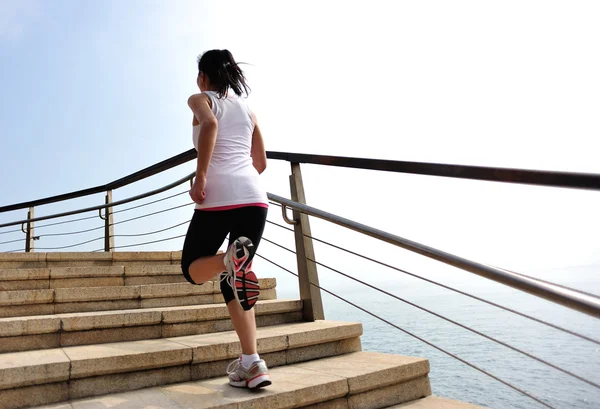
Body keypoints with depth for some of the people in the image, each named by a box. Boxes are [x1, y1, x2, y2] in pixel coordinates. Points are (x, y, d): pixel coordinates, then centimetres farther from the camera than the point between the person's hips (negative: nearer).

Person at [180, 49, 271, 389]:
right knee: (231, 281, 13)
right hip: (255, 196, 5)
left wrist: (200, 177, -15)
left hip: (219, 196, -5)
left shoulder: (200, 99, 11)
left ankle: (232, 259, -22)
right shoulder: (247, 108, 24)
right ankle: (252, 364, 3)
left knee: (192, 268, 14)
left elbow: (210, 124, -15)